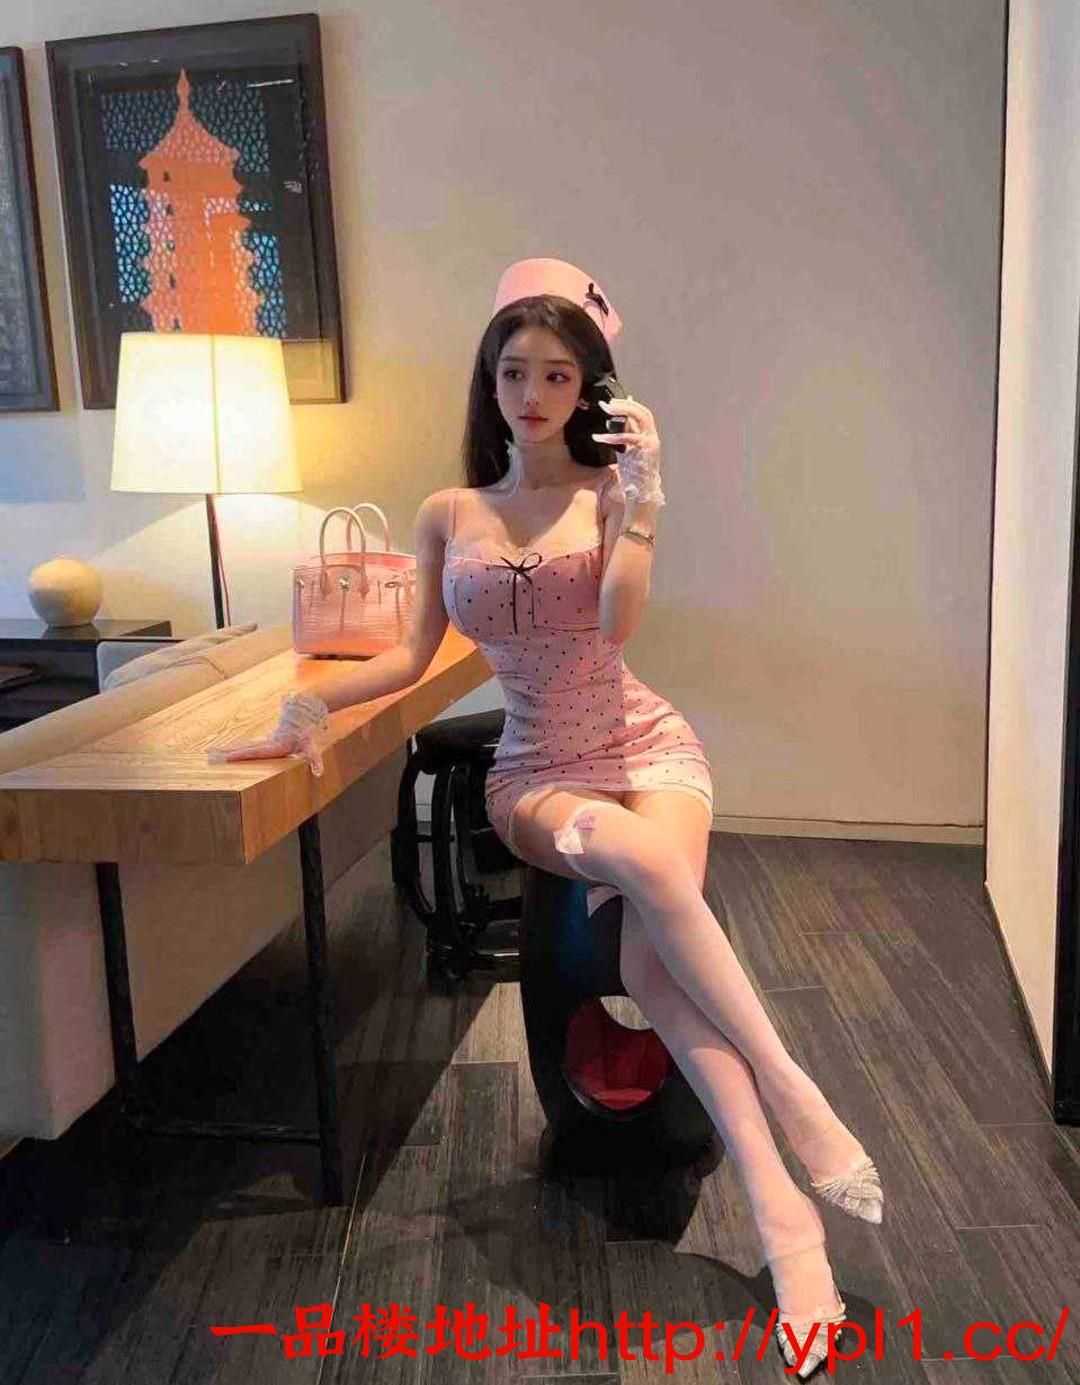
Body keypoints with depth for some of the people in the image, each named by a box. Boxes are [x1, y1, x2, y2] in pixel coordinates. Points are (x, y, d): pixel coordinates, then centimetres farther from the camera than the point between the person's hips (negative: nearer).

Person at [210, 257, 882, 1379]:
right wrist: (312, 703, -5)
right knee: (643, 863, -35)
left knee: (652, 964, -30)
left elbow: (616, 623, -14)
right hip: (532, 773, 1)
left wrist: (640, 493, -15)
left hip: (644, 747, 0)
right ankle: (794, 1104, -29)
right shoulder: (449, 514, 9)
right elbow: (411, 658, 9)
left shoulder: (614, 491, 4)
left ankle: (780, 1204, -23)